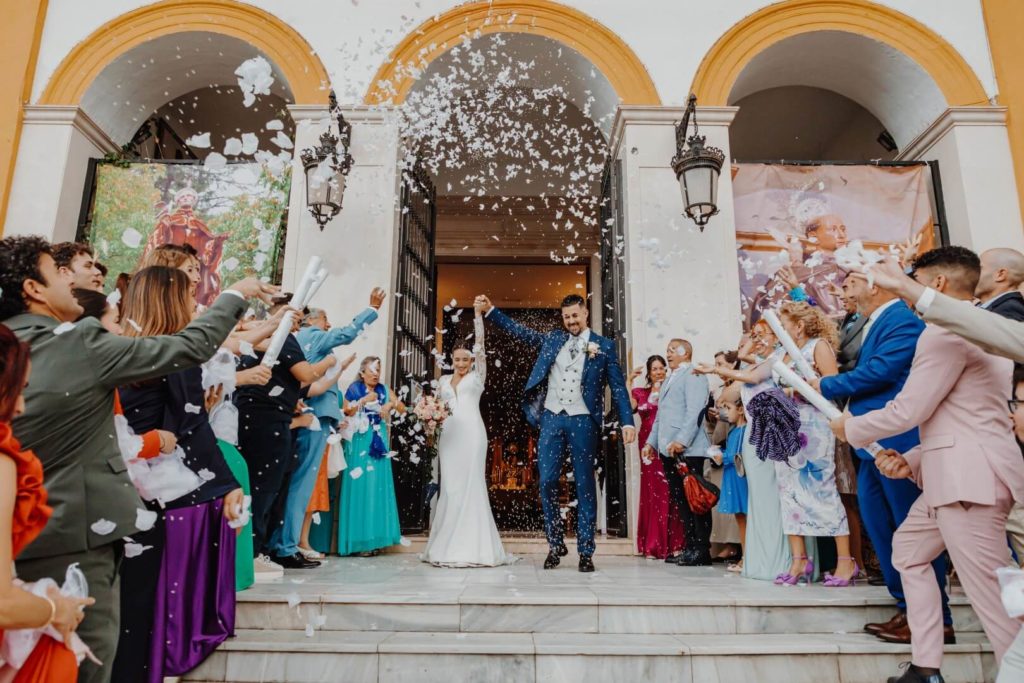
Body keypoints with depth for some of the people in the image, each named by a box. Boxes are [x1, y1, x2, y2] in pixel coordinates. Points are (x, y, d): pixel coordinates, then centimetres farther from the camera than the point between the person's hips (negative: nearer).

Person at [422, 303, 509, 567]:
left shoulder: (477, 376, 8)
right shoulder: (444, 380, 19)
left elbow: (480, 344, 1)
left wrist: (478, 314, -3)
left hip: (471, 433, -4)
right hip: (448, 434, 4)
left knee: (471, 485, -5)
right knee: (450, 487, 4)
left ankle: (472, 547, -1)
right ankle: (448, 546, 10)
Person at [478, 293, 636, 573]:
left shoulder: (604, 346, 5)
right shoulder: (552, 340, 14)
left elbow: (618, 387, 2)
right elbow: (519, 331, 15)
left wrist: (627, 422, -7)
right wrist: (490, 309, 8)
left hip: (583, 421, -2)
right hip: (551, 418, 3)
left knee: (585, 485, 3)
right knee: (547, 482, 1)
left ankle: (585, 551, 13)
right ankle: (556, 544, 18)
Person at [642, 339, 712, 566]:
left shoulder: (693, 375, -3)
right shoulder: (669, 380, 26)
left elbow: (695, 411, -15)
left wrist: (682, 440, -23)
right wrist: (652, 441, 20)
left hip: (687, 450, -9)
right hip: (668, 451, 9)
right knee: (680, 500, 9)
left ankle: (701, 550, 2)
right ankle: (690, 546, 15)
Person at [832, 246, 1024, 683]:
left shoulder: (946, 330, -13)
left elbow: (908, 409, -15)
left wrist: (851, 428, 2)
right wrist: (913, 461, 13)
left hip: (969, 475, -11)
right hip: (956, 472, 11)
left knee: (989, 591, -6)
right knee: (908, 550, 20)